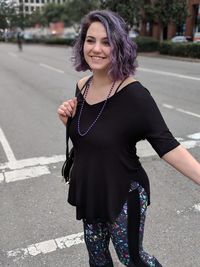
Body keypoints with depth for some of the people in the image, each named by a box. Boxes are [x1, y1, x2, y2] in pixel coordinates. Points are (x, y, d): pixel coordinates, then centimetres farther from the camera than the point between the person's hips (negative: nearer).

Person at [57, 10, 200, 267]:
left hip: (123, 195, -6)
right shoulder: (82, 87, -3)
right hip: (88, 191, 6)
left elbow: (166, 145, -23)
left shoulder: (133, 93, -23)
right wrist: (67, 119, -10)